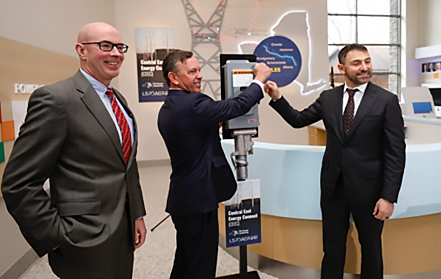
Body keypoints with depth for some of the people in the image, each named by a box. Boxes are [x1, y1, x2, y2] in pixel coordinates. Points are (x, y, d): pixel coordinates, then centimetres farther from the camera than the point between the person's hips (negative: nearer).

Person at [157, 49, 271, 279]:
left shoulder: (167, 108, 10)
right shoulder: (191, 104, -21)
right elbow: (238, 105, -16)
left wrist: (215, 125, 12)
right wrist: (260, 79, -3)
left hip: (183, 197, 10)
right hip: (198, 199, -10)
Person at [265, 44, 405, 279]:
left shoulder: (387, 100, -8)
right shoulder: (328, 98, 3)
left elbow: (396, 153, -10)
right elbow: (298, 120, 10)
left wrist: (389, 197, -14)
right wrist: (277, 98, -5)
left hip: (367, 187, -2)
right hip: (333, 186, 3)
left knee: (371, 249, 18)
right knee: (332, 250, 16)